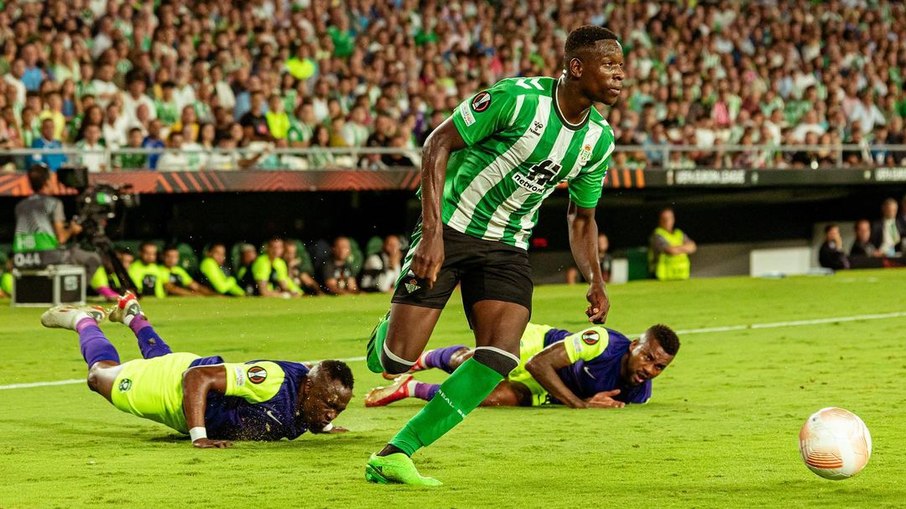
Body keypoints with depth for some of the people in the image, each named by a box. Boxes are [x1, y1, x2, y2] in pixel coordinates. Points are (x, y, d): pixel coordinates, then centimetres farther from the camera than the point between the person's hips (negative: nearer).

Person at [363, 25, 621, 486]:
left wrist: (594, 280, 1)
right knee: (395, 363, -11)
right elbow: (438, 143, -15)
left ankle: (394, 455, -12)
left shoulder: (599, 139, 1)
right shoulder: (518, 98, -19)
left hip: (507, 245, 5)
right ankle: (386, 335, 30)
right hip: (450, 225, -5)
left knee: (500, 356, -18)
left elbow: (581, 216, 17)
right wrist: (432, 232, -22)